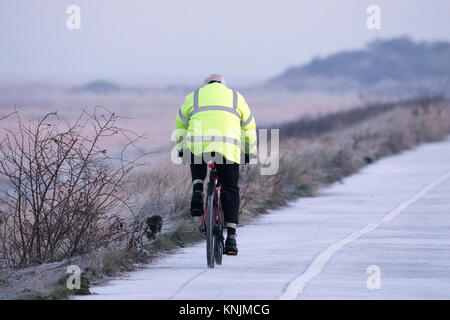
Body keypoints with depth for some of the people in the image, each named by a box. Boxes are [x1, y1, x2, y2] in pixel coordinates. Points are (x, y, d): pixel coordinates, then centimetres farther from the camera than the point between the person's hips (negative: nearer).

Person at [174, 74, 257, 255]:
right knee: (230, 190, 10)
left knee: (196, 154, 35)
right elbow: (249, 127, 31)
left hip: (199, 144, 0)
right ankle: (231, 238, 1)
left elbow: (180, 125, 32)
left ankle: (197, 192, 9)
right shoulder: (235, 97, 25)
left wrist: (180, 148, 45)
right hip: (228, 149, 0)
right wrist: (249, 153, 41)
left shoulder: (193, 97, 24)